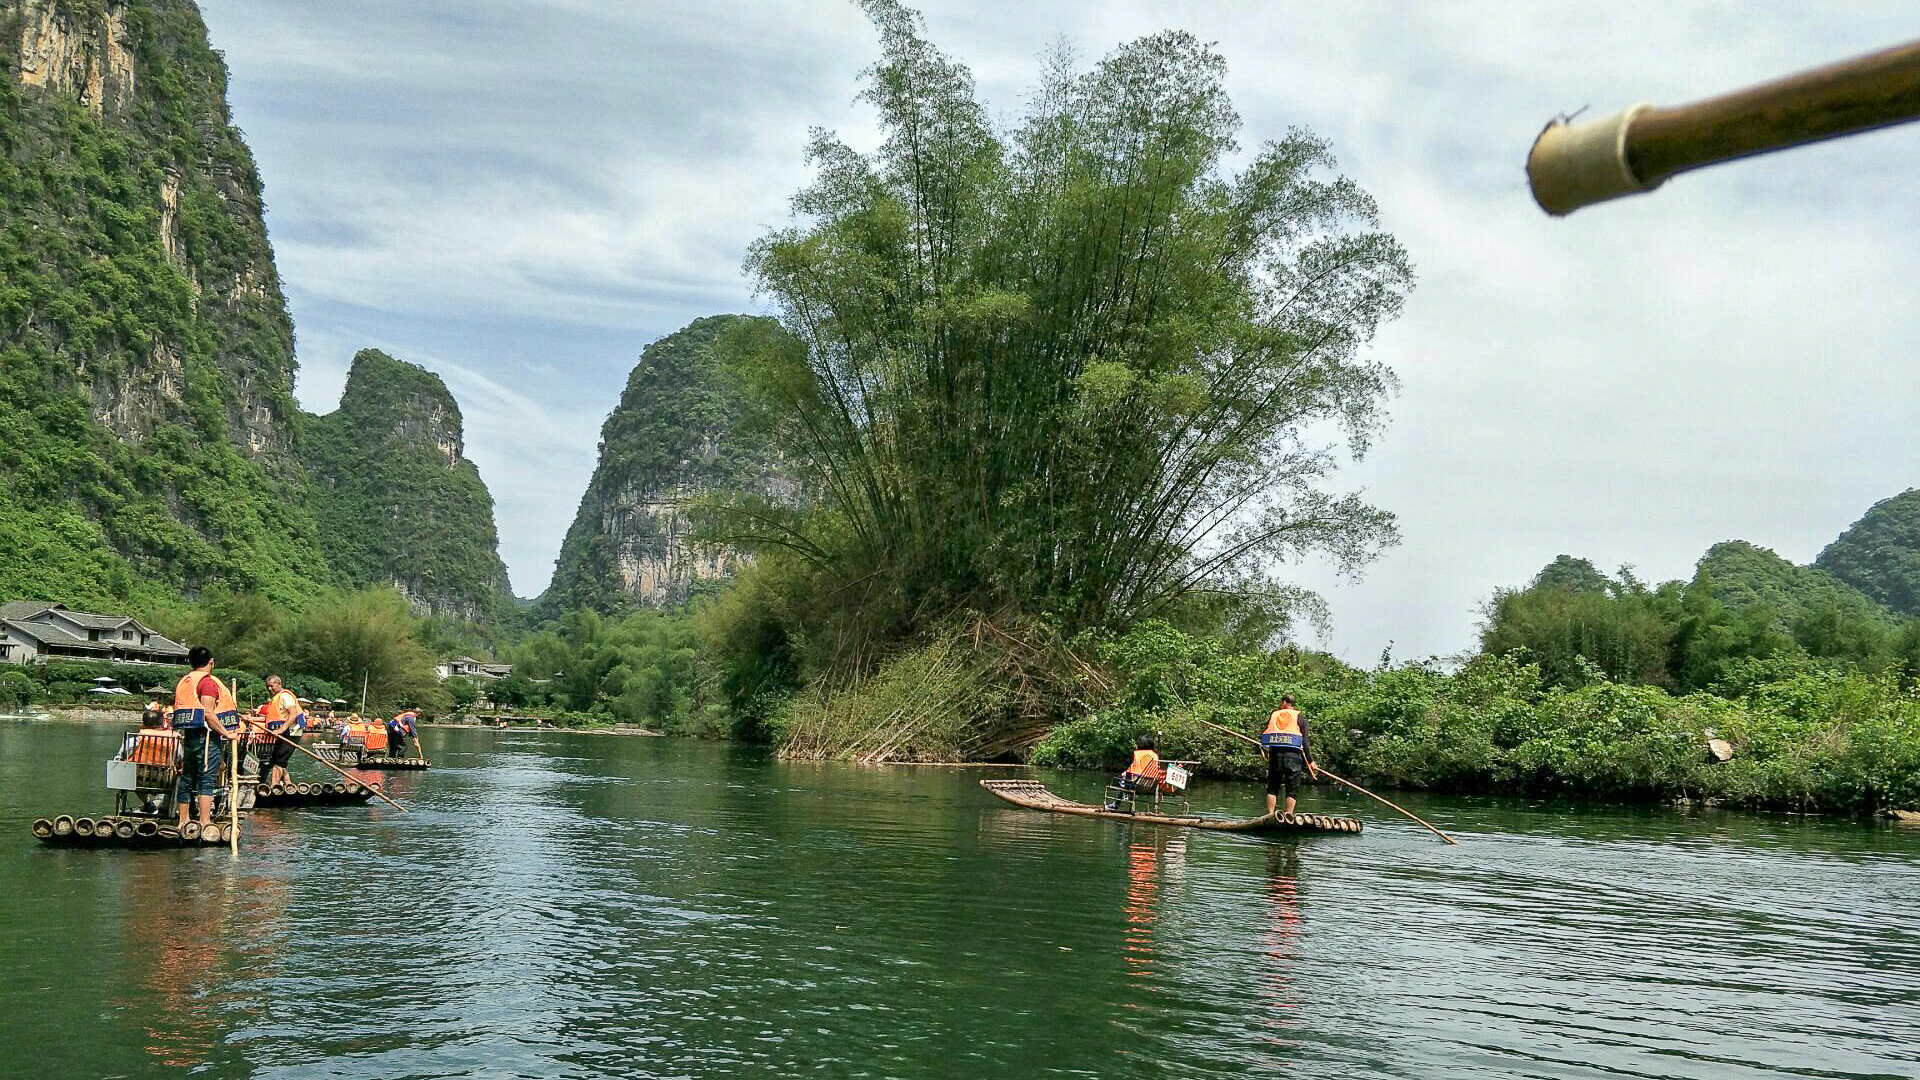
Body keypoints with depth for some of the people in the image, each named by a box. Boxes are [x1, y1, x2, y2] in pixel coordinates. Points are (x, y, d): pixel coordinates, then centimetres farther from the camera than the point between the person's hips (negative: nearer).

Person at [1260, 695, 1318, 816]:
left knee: (1272, 788, 10)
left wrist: (1267, 756, 23)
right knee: (1292, 790, 3)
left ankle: (1270, 814, 3)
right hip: (1293, 756, -2)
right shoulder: (1300, 718, 4)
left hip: (1275, 754, 2)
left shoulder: (1273, 716, 12)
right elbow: (1305, 743, -3)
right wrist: (1310, 762, 1)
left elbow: (1263, 739, 9)